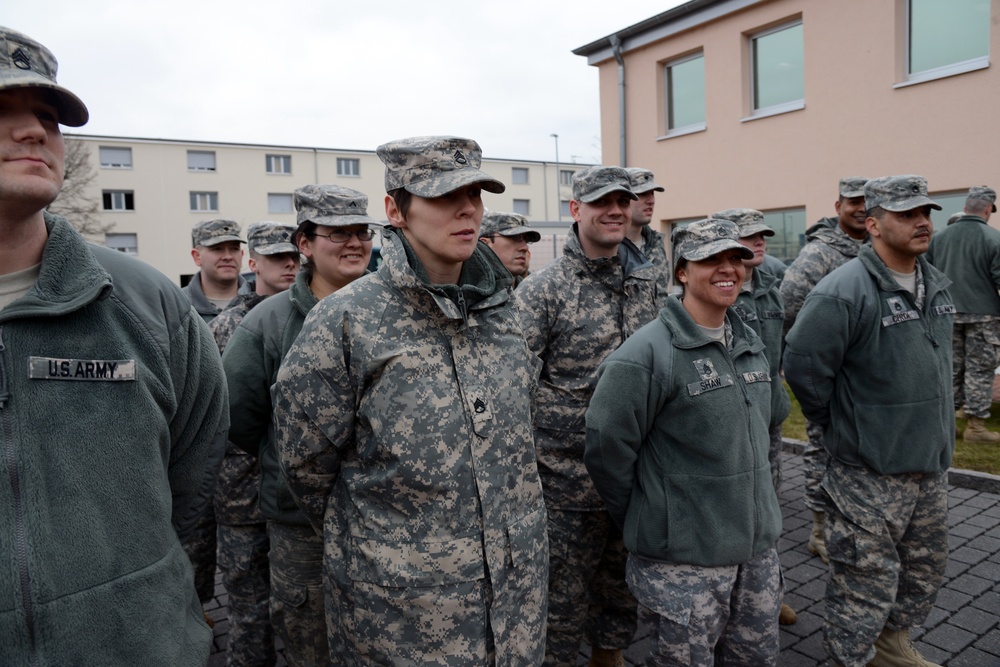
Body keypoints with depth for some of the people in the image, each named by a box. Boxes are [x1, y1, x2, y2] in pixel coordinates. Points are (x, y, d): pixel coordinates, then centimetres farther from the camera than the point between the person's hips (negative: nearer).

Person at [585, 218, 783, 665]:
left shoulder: (751, 344, 6)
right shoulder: (647, 354, -19)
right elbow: (606, 451, -17)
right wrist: (647, 523, -5)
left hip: (758, 548, 7)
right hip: (682, 561, -7)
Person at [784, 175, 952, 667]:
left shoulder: (936, 284, 7)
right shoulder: (843, 292, -21)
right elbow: (804, 369, -21)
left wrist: (937, 437, 19)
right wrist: (842, 428, -8)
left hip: (931, 466, 9)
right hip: (869, 474, -8)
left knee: (925, 571, 24)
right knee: (866, 582, 3)